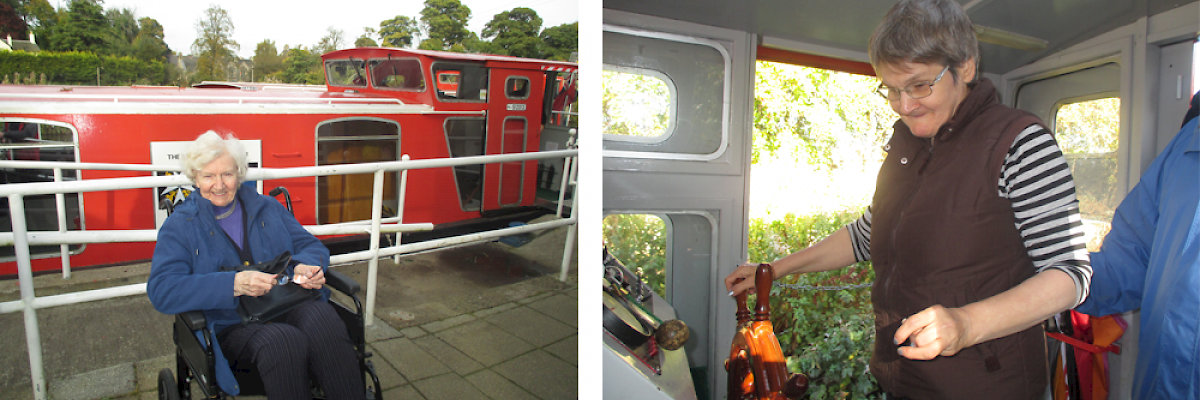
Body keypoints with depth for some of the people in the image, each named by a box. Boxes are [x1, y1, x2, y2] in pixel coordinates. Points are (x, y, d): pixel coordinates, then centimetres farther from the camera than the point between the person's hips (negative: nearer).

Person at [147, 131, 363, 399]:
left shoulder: (267, 208, 18)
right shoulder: (180, 226, 7)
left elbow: (310, 245, 16)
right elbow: (162, 291, -7)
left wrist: (304, 267, -11)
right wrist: (233, 284, -23)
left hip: (290, 309, 3)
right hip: (231, 325, -2)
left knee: (322, 317, -34)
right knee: (283, 341, -37)